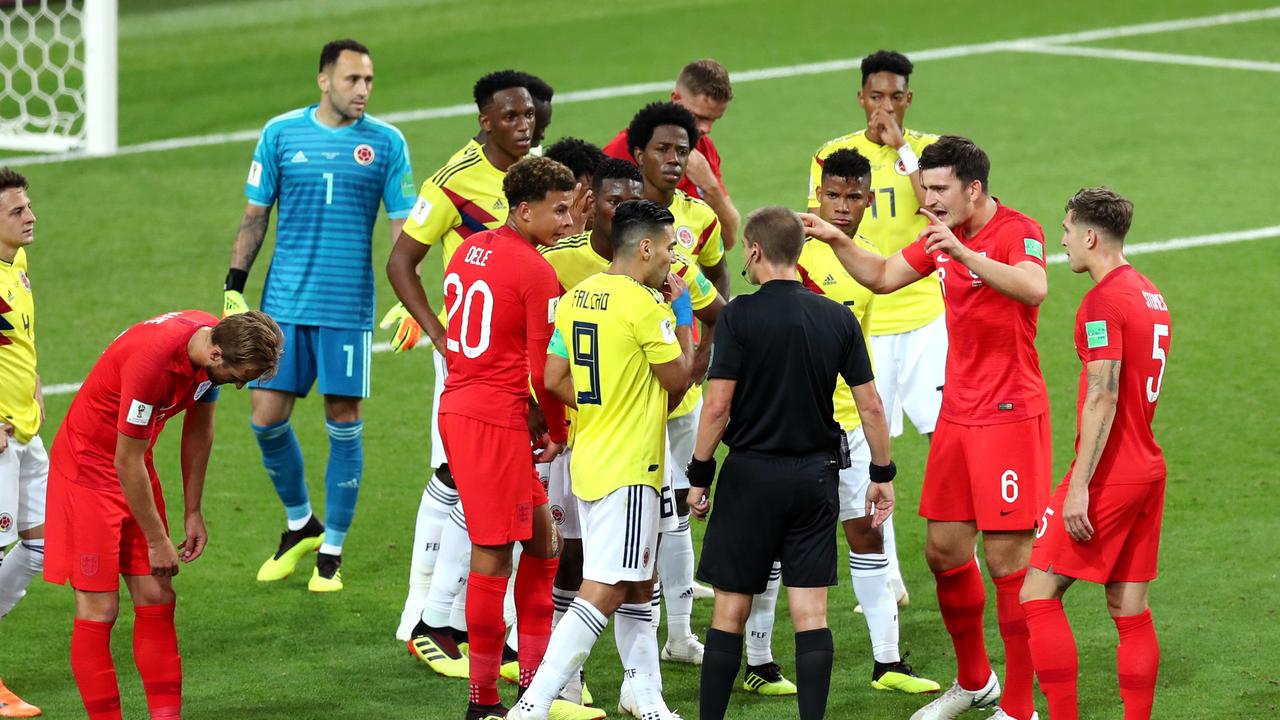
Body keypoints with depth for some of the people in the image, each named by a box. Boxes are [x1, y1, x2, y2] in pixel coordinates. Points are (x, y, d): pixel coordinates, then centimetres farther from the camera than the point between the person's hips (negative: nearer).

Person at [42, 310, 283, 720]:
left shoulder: (216, 340, -8)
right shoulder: (153, 360, -33)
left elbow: (199, 429, 9)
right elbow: (126, 463, -23)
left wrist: (193, 513, 11)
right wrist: (157, 541, -13)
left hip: (134, 469, 8)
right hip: (89, 467, -8)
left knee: (156, 601, 4)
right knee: (99, 610, -8)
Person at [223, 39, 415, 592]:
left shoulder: (386, 143, 1)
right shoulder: (281, 133, 2)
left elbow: (403, 227, 3)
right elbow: (255, 216, 9)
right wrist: (234, 286, 3)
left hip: (349, 307, -1)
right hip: (284, 302, 1)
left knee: (344, 423, 2)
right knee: (267, 417, -1)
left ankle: (331, 552, 14)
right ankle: (300, 523, 23)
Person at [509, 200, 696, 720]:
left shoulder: (577, 297, 8)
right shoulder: (644, 304, -16)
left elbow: (554, 379, 8)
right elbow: (679, 377, -7)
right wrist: (682, 312, 4)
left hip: (589, 458, 9)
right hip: (629, 469, -9)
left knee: (639, 583, 20)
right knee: (603, 592, -10)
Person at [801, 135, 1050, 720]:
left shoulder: (1017, 232, -14)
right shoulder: (942, 235, 10)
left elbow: (1033, 288, -34)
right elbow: (883, 277, 22)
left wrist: (964, 253, -41)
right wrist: (837, 240, 7)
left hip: (1010, 414, -8)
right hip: (957, 411, 8)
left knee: (1006, 557, -6)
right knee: (944, 550, 11)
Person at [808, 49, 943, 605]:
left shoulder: (929, 149, 2)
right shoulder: (832, 156, 5)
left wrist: (903, 149, -15)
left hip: (924, 314, -1)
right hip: (859, 321, 1)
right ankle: (887, 579, 11)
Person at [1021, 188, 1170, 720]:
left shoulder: (1103, 301, -14)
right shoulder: (1151, 296, 14)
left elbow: (1103, 398, -19)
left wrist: (1079, 486, -20)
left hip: (1109, 475, -9)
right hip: (1147, 469, 9)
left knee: (1038, 596, -5)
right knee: (1130, 611, 9)